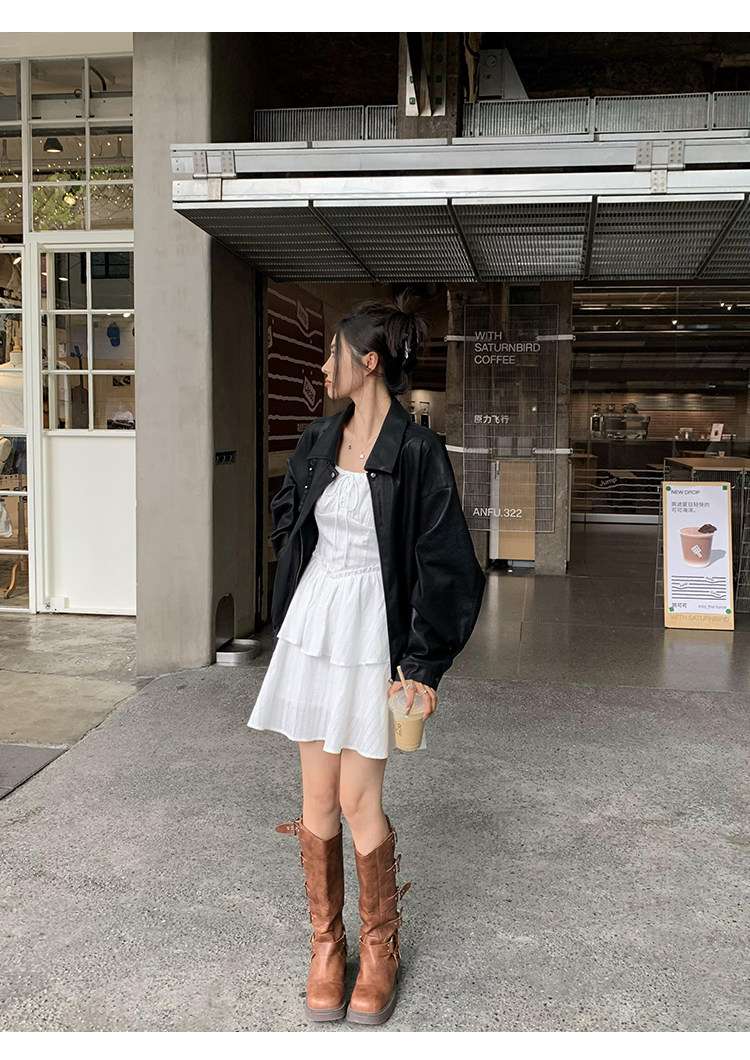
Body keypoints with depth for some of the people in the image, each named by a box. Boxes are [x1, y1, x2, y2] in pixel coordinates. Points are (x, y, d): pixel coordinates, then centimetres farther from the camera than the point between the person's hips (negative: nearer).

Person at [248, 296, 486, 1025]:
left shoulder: (416, 450, -12)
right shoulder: (319, 439, 6)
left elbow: (445, 566, -11)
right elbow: (287, 518, 24)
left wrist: (423, 665, -12)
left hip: (372, 633, -5)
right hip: (312, 623, 5)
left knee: (358, 800, 0)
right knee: (317, 795, 10)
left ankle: (380, 946, 22)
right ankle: (326, 942, 26)